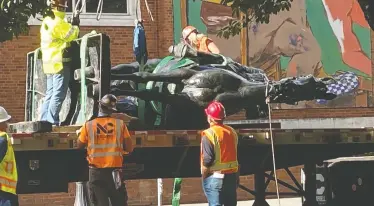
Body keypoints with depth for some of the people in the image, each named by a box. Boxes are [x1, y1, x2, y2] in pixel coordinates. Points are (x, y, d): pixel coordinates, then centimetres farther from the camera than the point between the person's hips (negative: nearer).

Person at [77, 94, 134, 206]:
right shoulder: (120, 124, -5)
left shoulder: (88, 126, -6)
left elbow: (80, 145, 10)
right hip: (114, 171, 0)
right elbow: (129, 149, -1)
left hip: (96, 172, 0)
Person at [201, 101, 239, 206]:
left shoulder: (209, 134, -14)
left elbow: (207, 160, -17)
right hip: (232, 175, 7)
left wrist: (204, 177, -4)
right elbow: (235, 156, 11)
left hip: (215, 177, -7)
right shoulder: (232, 132, 6)